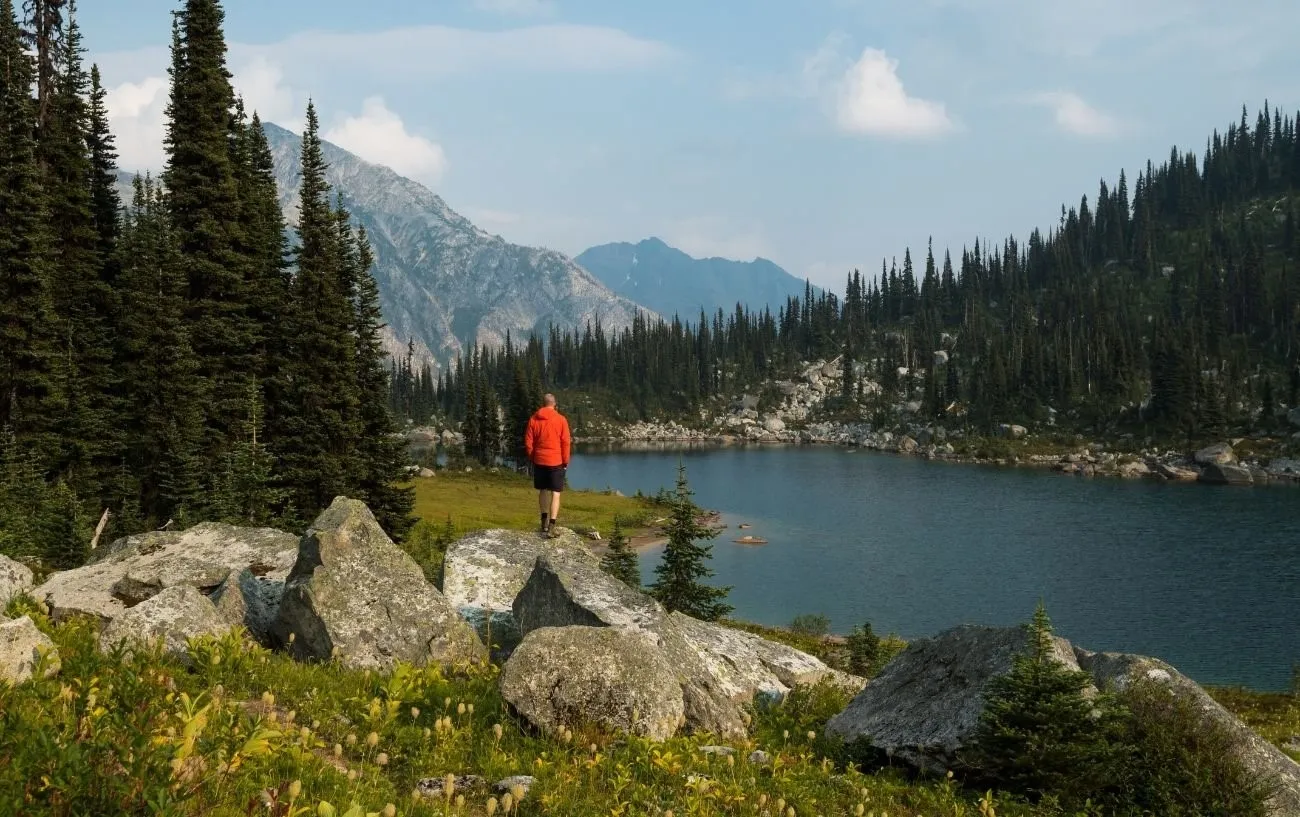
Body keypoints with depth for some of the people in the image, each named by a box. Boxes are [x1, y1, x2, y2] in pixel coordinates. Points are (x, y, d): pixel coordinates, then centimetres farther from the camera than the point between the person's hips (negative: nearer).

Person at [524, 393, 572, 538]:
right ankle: (551, 527, -9)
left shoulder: (533, 419, 0)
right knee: (555, 493, 0)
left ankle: (544, 523, 22)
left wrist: (532, 458, 13)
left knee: (543, 491, 18)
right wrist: (566, 462, 2)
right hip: (556, 462, -3)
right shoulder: (561, 420, -7)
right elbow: (566, 442, -7)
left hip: (539, 461, 3)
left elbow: (528, 442, 1)